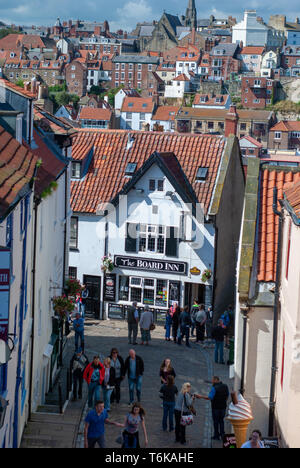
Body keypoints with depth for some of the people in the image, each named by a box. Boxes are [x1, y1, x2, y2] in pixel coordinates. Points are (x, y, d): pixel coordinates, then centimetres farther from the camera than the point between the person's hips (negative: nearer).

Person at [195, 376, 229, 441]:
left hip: (216, 407, -5)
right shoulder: (225, 386, 0)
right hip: (223, 407, 5)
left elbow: (210, 397, -25)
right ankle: (222, 434, 15)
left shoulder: (214, 388, -19)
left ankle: (216, 436, 11)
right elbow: (227, 395, 10)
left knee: (216, 422, 6)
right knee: (221, 421, 17)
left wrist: (200, 396, -20)